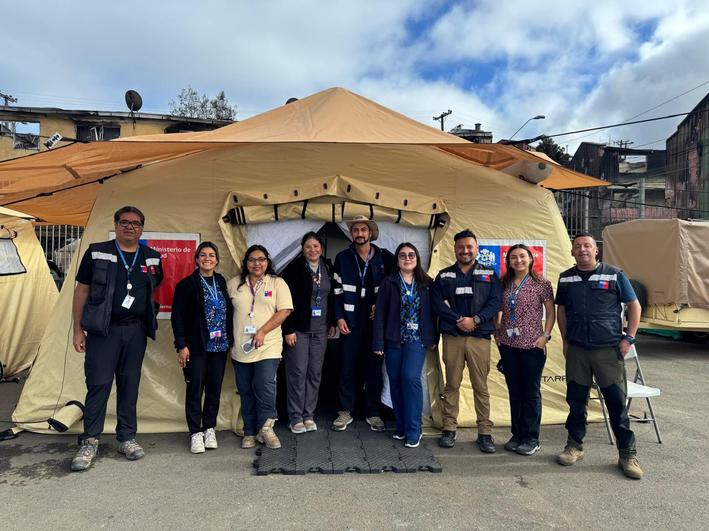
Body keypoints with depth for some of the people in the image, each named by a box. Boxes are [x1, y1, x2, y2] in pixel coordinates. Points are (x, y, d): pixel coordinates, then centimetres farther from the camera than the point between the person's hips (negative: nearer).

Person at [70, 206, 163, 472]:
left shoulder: (152, 258, 8)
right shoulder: (97, 253, 1)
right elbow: (82, 290, 2)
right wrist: (78, 329, -2)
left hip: (136, 330, 3)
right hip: (102, 330, -3)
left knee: (130, 384, 8)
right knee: (98, 383, -3)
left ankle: (127, 438, 19)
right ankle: (90, 442, 10)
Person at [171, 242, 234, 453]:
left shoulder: (222, 283, 10)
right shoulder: (187, 284, -2)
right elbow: (177, 317, -5)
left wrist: (230, 339, 6)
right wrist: (181, 345, -10)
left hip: (220, 346, 4)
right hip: (197, 347, -4)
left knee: (215, 388, 9)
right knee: (195, 389, 0)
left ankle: (209, 429, 23)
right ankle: (196, 433, 12)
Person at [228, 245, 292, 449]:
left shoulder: (277, 283, 2)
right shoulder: (234, 284, 9)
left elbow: (284, 310, -5)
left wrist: (262, 331, -13)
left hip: (267, 348, -3)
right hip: (240, 348, 3)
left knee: (265, 388, -11)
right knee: (246, 392, 10)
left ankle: (265, 428, 9)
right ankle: (250, 432, 23)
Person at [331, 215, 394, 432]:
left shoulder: (385, 257, 2)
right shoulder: (342, 258, 3)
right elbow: (337, 290, 4)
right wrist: (339, 317, -4)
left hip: (376, 322, 0)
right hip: (351, 322, 0)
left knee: (374, 367, 7)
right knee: (348, 368, 4)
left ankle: (373, 412, 20)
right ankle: (345, 411, 17)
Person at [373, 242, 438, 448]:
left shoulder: (426, 283, 5)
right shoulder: (389, 283, 1)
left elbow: (432, 311, 7)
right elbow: (380, 313, -2)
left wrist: (434, 338, 3)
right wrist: (378, 342, -7)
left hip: (416, 340, -1)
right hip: (393, 340, 1)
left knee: (410, 377, -16)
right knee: (395, 382, 7)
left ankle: (413, 430, -4)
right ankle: (401, 427, 23)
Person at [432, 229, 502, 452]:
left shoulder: (489, 274, 10)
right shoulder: (444, 276, 11)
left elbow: (495, 302, -1)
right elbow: (438, 303, 0)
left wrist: (475, 320, -13)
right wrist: (458, 320, -12)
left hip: (479, 337, 0)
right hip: (452, 337, 1)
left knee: (481, 386, 3)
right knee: (452, 385, 7)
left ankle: (485, 432, 12)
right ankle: (449, 429, 16)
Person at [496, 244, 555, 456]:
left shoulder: (541, 283, -4)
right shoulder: (504, 284, 7)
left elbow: (551, 312, -1)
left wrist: (545, 335, -10)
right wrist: (498, 332, 6)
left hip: (532, 345, -4)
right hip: (508, 345, 4)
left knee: (531, 392, 4)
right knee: (514, 391, 12)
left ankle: (531, 439, 16)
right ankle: (517, 434, 24)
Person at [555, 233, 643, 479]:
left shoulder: (614, 275, -2)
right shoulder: (565, 278, 7)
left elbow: (634, 306, 3)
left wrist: (629, 338, -4)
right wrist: (565, 340, 11)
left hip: (609, 349, -2)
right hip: (576, 349, 3)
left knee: (617, 401, 3)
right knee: (576, 400, 10)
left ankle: (627, 454, 17)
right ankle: (575, 446, 24)